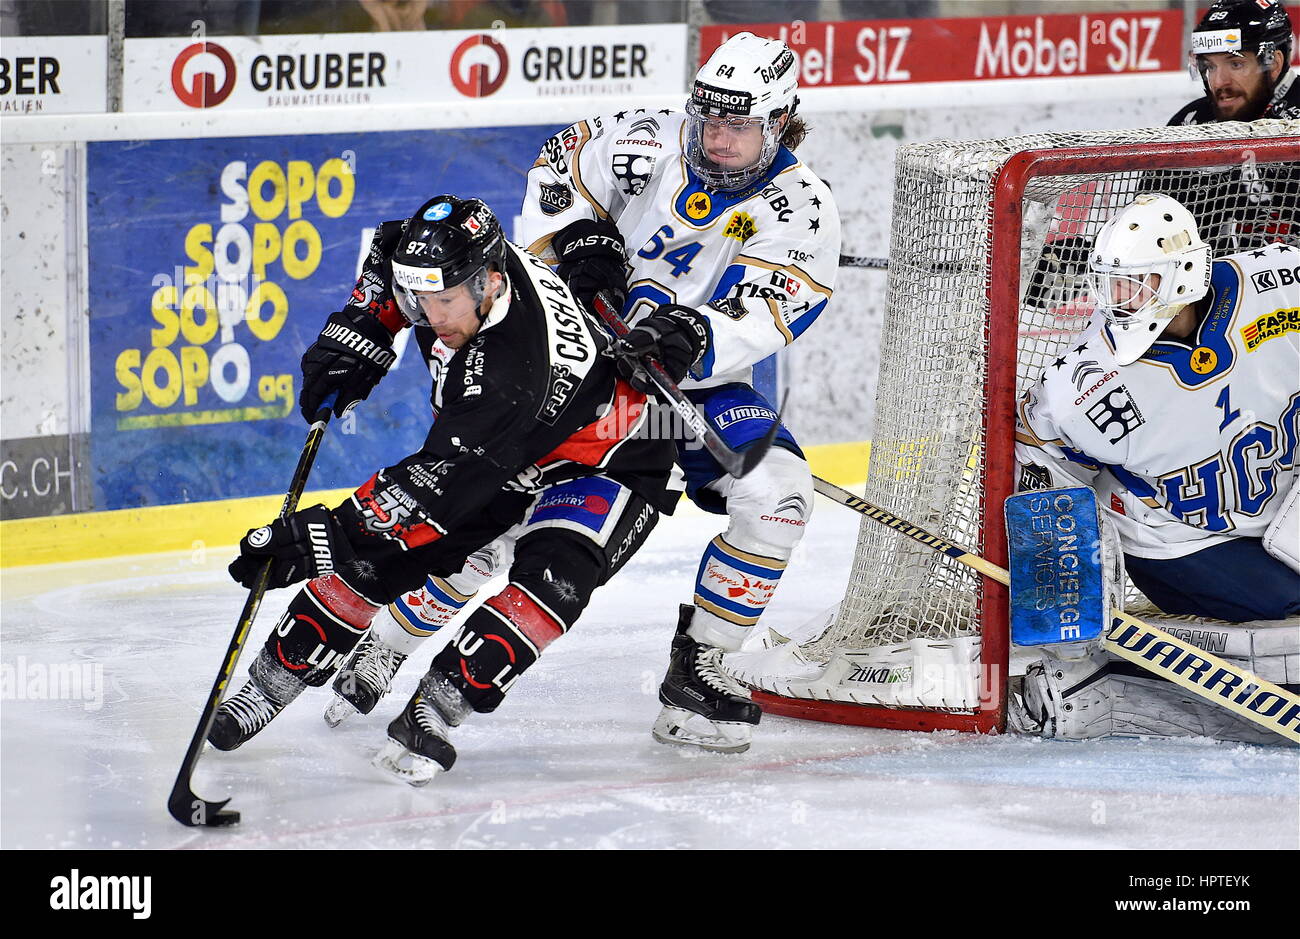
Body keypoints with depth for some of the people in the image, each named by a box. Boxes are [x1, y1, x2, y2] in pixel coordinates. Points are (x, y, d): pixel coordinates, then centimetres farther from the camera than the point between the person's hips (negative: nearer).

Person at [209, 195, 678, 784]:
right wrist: (358, 334, -6)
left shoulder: (505, 370, -42)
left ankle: (438, 705, -33)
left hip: (611, 459, -8)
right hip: (498, 448, 8)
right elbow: (390, 254, 7)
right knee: (369, 552, -4)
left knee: (554, 573, -36)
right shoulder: (458, 266, -19)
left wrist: (323, 536, -44)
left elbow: (440, 489, -42)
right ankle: (272, 683, 7)